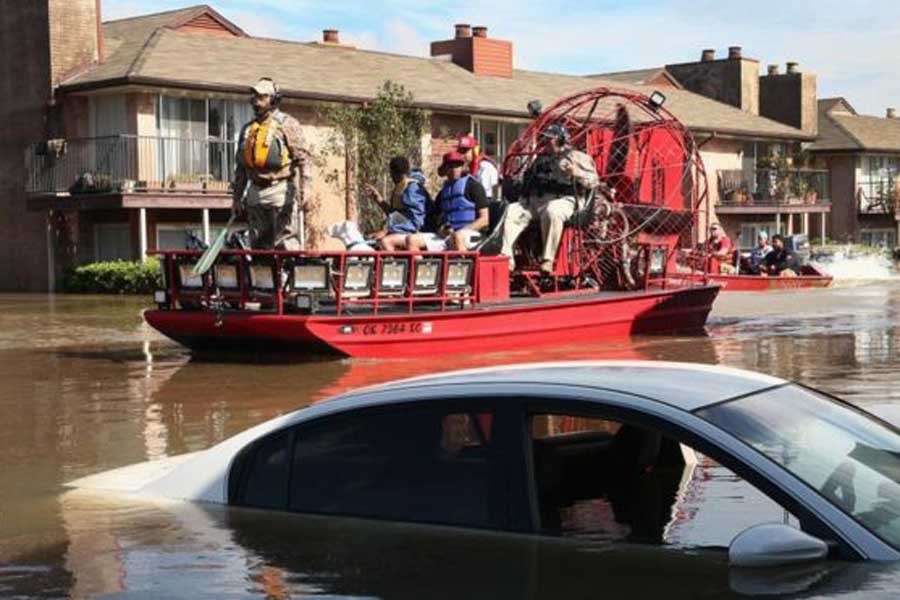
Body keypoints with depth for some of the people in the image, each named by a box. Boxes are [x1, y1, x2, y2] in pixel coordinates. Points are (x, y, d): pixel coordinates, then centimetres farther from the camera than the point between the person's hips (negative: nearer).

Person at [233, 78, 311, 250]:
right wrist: (236, 197, 18)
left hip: (280, 190, -6)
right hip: (255, 193, 7)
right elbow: (240, 166, 21)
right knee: (258, 244, 9)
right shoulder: (248, 129, 18)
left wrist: (304, 188, -19)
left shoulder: (287, 124, -1)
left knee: (286, 243, -9)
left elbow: (303, 158, -9)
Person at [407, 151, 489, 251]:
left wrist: (463, 231, -14)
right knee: (412, 240, -13)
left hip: (470, 235, -6)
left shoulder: (473, 186, 4)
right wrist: (441, 230, 1)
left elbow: (484, 220, -2)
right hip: (446, 236, 6)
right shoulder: (444, 191, 22)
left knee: (457, 237, -41)